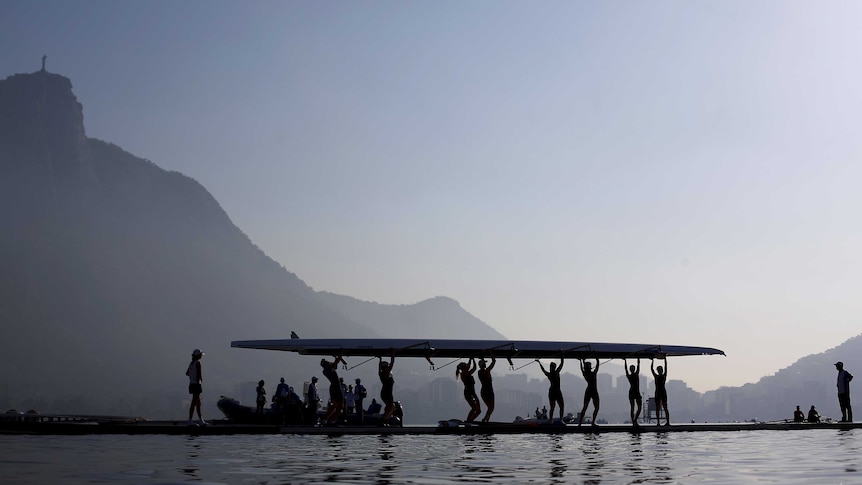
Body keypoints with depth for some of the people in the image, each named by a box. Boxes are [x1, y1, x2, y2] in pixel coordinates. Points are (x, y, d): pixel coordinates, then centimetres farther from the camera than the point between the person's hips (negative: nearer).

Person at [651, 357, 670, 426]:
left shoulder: (664, 376, 5)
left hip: (663, 392, -3)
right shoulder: (656, 376, 10)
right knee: (657, 408, 2)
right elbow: (651, 369, 5)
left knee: (665, 407, -5)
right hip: (657, 392, 3)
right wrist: (652, 361, 5)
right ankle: (658, 422, 4)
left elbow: (666, 368, -2)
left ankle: (668, 422, -8)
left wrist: (665, 359, -5)